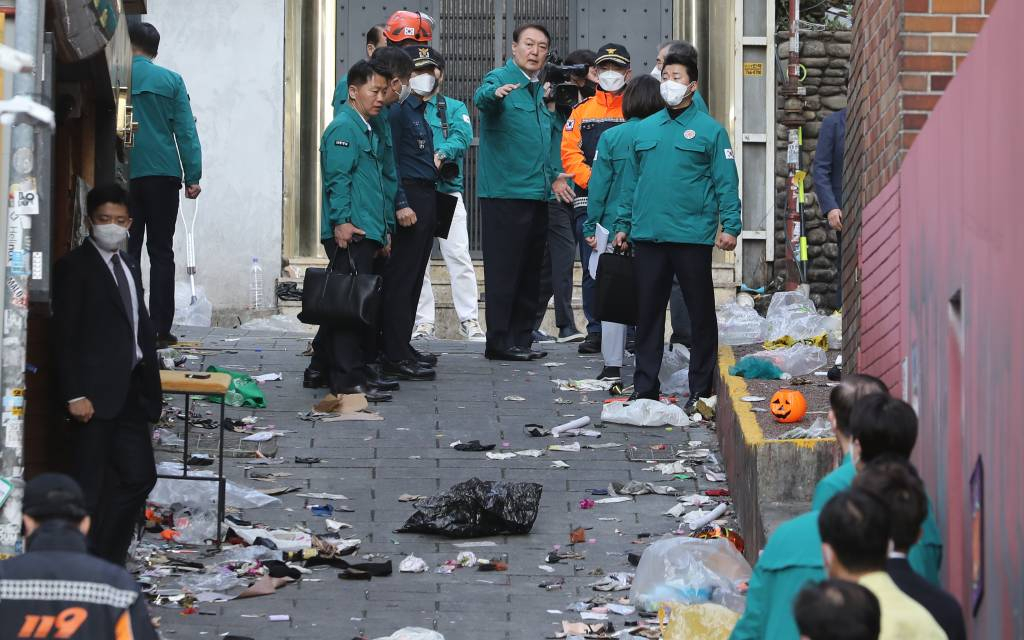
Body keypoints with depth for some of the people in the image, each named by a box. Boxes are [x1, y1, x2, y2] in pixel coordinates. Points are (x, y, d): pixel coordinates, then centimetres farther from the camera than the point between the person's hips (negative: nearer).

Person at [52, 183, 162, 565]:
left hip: (132, 392, 8)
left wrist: (149, 382, 10)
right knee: (90, 484, -2)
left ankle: (108, 562, 16)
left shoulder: (129, 267, 17)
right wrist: (74, 395, -18)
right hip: (95, 394, -8)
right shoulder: (74, 267, -7)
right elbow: (65, 336, -12)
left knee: (138, 476, 7)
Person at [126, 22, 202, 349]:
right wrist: (192, 177, 0)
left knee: (127, 251, 5)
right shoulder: (171, 81, 3)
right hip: (163, 174, 0)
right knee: (161, 252, 4)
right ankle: (160, 329, -1)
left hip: (125, 174, 0)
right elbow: (186, 132, -1)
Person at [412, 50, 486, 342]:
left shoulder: (455, 108, 12)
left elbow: (462, 136, -6)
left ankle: (469, 320, -4)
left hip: (447, 190, -1)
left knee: (459, 257, -7)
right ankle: (423, 321, 8)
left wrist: (442, 153, -25)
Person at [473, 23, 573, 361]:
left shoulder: (538, 90, 19)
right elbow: (481, 97, -32)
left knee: (530, 272, 11)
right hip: (505, 194, -8)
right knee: (504, 270, -7)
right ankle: (500, 342, -4)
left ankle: (521, 339, 16)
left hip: (537, 194, 9)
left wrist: (552, 176, 24)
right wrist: (495, 92, -54)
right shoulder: (500, 79, -7)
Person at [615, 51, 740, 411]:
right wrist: (624, 225, 14)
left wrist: (730, 226, -11)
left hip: (693, 235, -4)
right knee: (648, 313, 6)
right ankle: (645, 388, 12)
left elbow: (726, 182, -2)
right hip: (648, 234, 4)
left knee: (701, 313, 2)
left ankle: (702, 389, 9)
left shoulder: (709, 130, 1)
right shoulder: (645, 129, 14)